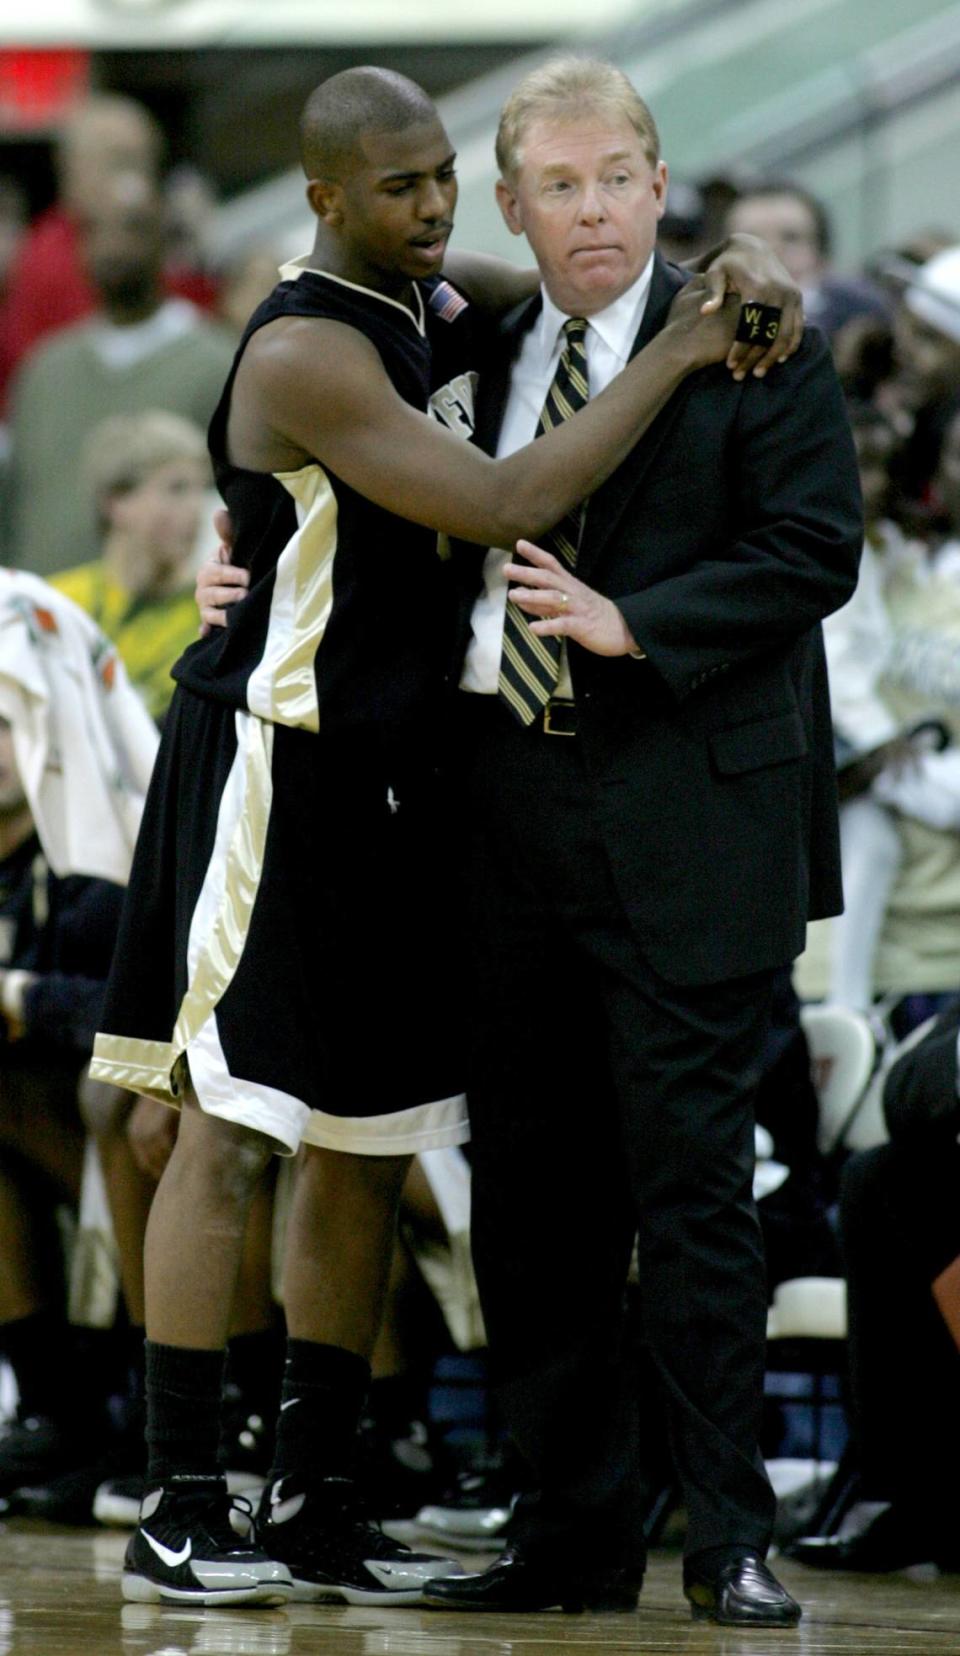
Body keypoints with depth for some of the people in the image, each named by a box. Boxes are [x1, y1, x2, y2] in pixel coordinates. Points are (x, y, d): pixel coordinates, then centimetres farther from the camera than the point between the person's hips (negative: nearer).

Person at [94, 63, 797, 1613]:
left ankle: (317, 1504, 16)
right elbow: (506, 506, -22)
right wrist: (671, 359, -16)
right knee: (229, 1130, -8)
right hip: (276, 769, -9)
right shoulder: (305, 352, -18)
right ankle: (177, 1512, -6)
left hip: (392, 775, 9)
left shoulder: (445, 308, 10)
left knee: (367, 1148, 10)